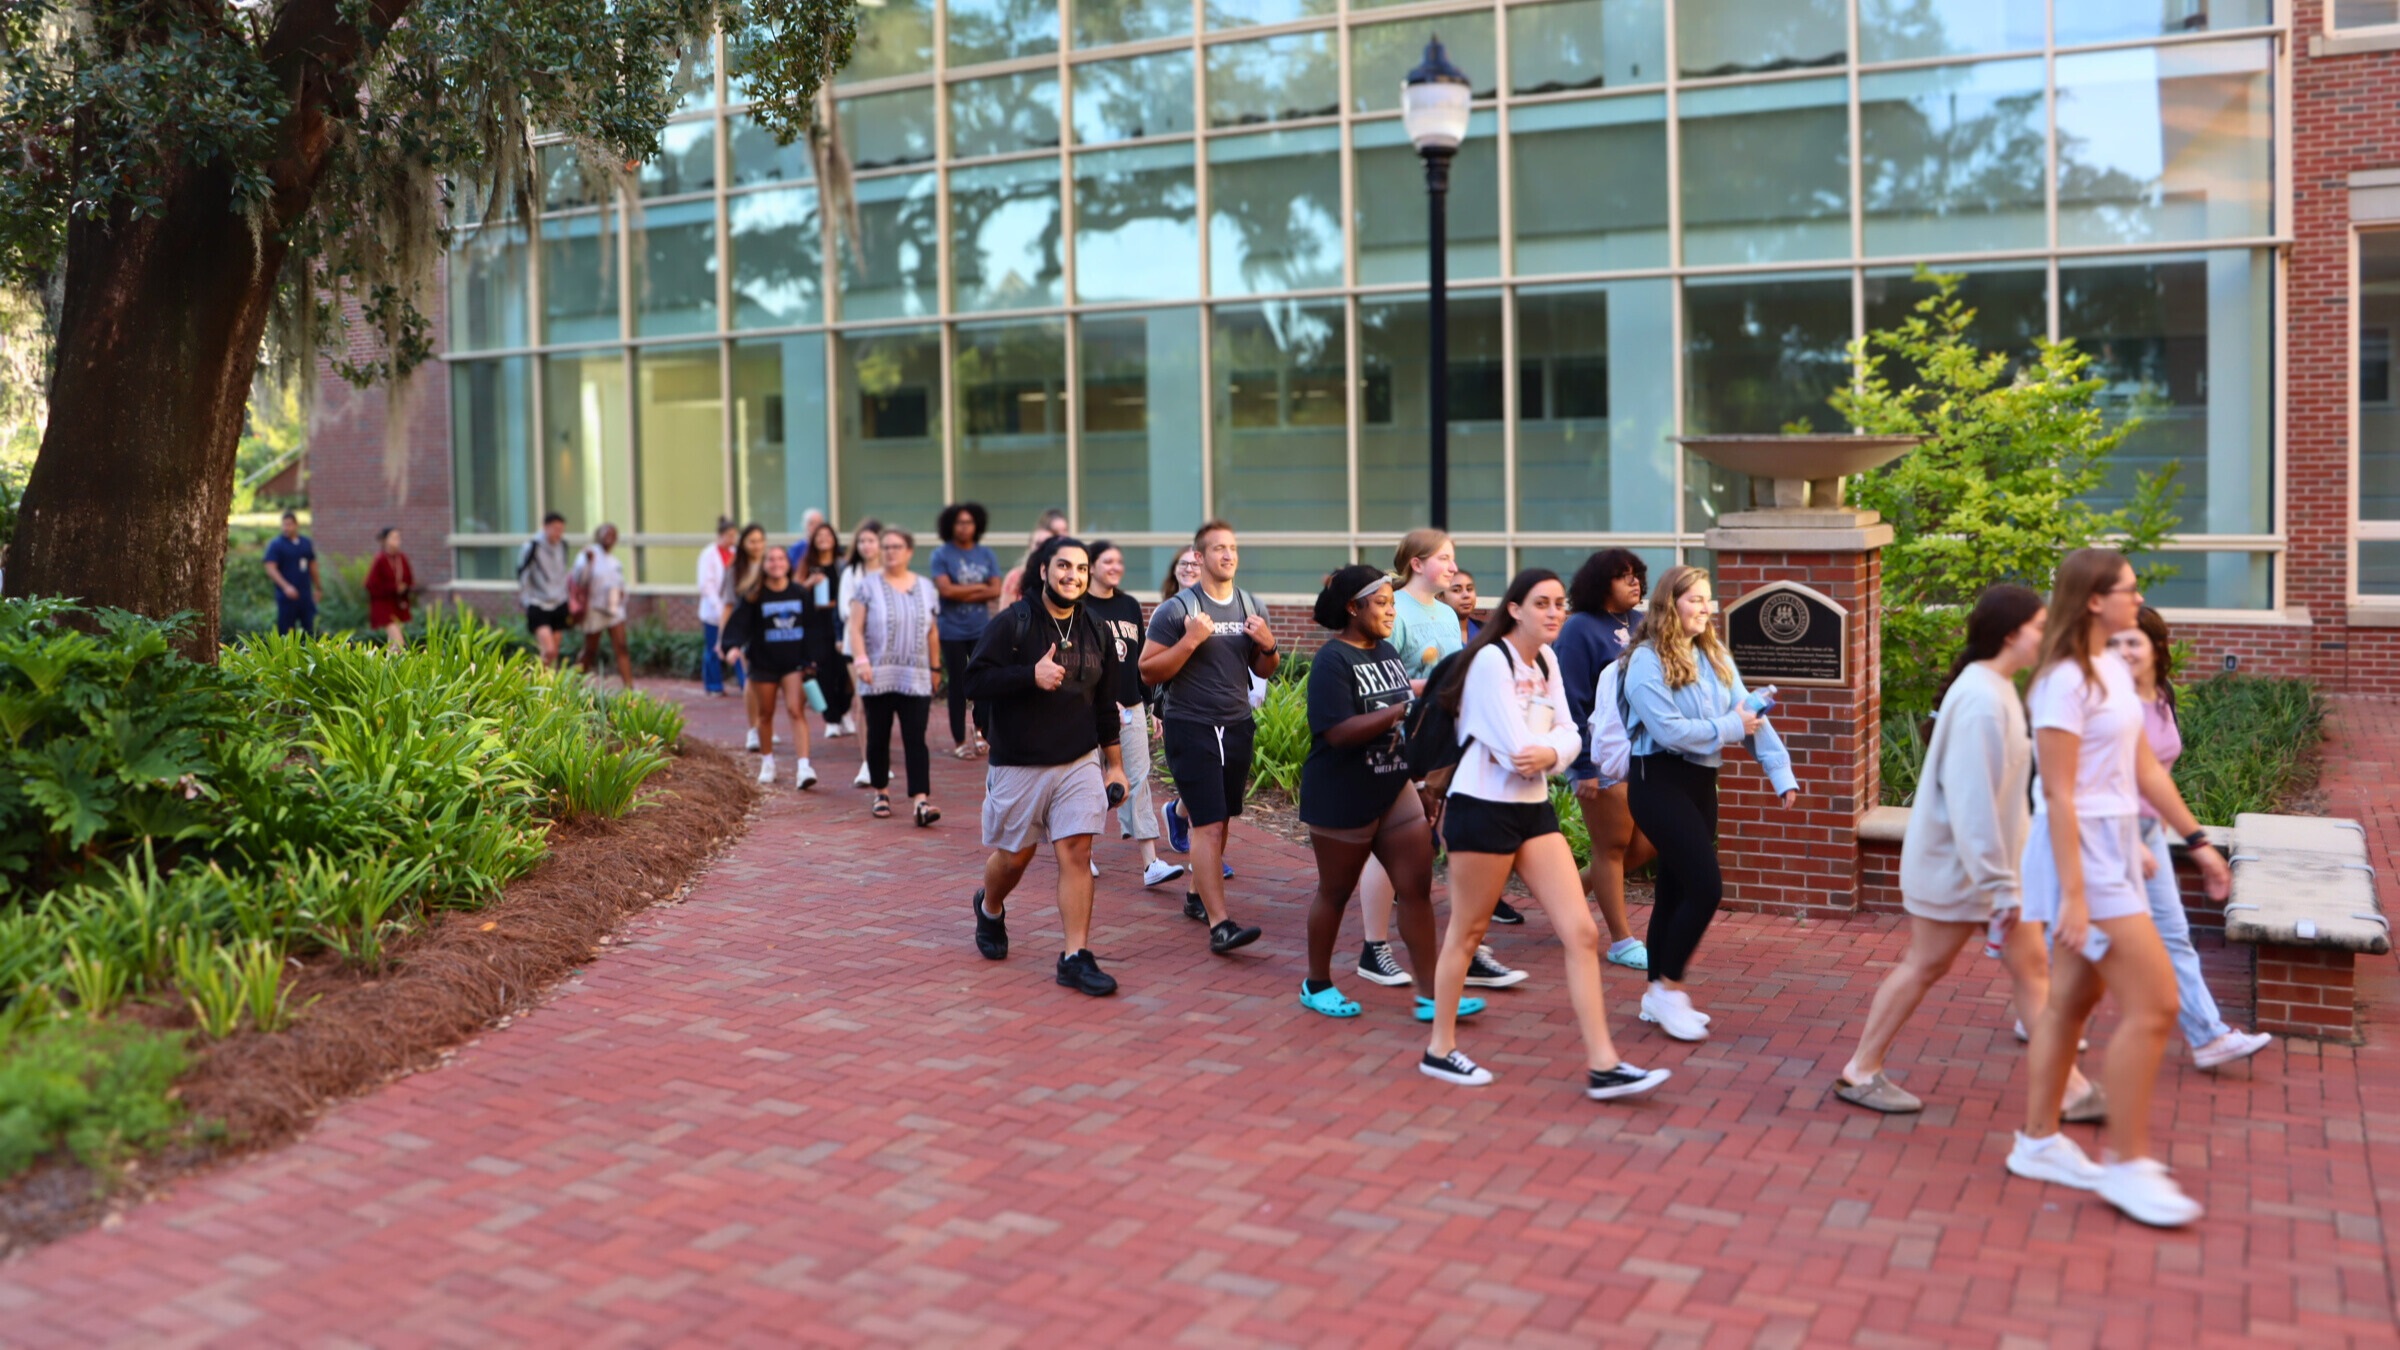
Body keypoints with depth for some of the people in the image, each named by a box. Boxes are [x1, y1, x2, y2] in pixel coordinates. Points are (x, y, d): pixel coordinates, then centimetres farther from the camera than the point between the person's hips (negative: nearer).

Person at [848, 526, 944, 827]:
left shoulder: (926, 588, 10)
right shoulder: (868, 587, 2)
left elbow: (932, 633, 15)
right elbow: (856, 628, -3)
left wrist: (935, 668, 15)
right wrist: (861, 660, -16)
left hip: (916, 678, 1)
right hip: (878, 677, -1)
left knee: (915, 739, -8)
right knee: (878, 738, 8)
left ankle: (921, 800, -15)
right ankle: (881, 793, 24)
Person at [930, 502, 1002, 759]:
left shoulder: (987, 555, 7)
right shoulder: (942, 554, -2)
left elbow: (995, 591, -2)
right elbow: (946, 589, -14)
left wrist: (963, 593, -12)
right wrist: (980, 587, -5)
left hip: (982, 629, 2)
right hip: (952, 631, -2)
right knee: (958, 685, 3)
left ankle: (980, 729, 23)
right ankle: (959, 740, 13)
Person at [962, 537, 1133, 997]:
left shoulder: (1097, 631, 7)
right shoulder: (1012, 623, -9)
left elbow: (1105, 704, 14)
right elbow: (976, 681, -14)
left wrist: (1115, 765, 14)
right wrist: (1031, 675, -26)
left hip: (1080, 763, 3)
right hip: (1018, 765, -3)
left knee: (1076, 853, -7)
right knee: (1014, 856, 10)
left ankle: (1076, 958, -2)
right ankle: (989, 908, 43)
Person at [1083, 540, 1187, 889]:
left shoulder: (1131, 606, 11)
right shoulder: (1079, 608, -5)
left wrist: (1149, 705, 13)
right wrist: (1106, 702, -18)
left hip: (1131, 707, 4)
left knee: (1137, 781, -2)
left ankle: (1151, 863, -7)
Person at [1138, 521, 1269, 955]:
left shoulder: (1252, 607, 9)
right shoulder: (1177, 609, -9)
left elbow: (1265, 671, 16)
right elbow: (1148, 671, -11)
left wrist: (1268, 646, -5)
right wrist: (1190, 641, -22)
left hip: (1237, 727, 6)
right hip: (1192, 728, -6)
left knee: (1219, 819, 14)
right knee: (1208, 825, -11)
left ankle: (1197, 895, 32)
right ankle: (1219, 925, -15)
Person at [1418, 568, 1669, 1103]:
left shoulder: (1547, 659, 10)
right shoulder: (1492, 660, -16)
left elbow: (1568, 732, 3)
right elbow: (1515, 749, -22)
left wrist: (1549, 753, -18)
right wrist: (1540, 755, -2)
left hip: (1534, 809, 8)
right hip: (1484, 809, -8)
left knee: (1581, 932, 0)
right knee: (1467, 933, 6)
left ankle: (1603, 1065, 2)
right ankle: (1440, 1049, 23)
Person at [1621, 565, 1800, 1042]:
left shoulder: (1715, 657, 10)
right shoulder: (1647, 661, -12)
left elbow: (1752, 714, 3)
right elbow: (1669, 729, -21)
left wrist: (1781, 772, -6)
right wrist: (1729, 728, -12)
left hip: (1701, 781, 7)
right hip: (1659, 781, -7)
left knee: (1677, 889, 12)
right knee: (1707, 886, -13)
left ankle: (1660, 996, 22)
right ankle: (1668, 986, 2)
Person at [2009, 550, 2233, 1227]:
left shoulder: (2115, 671, 11)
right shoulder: (2066, 681, -17)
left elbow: (2145, 768, 17)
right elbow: (2059, 795, -20)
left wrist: (2195, 839, 16)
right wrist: (2074, 894, -21)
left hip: (2115, 847, 9)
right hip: (2081, 850, -9)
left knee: (2070, 1002, 13)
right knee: (2153, 1004, -7)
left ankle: (2038, 1141, 22)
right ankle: (2126, 1163, 3)